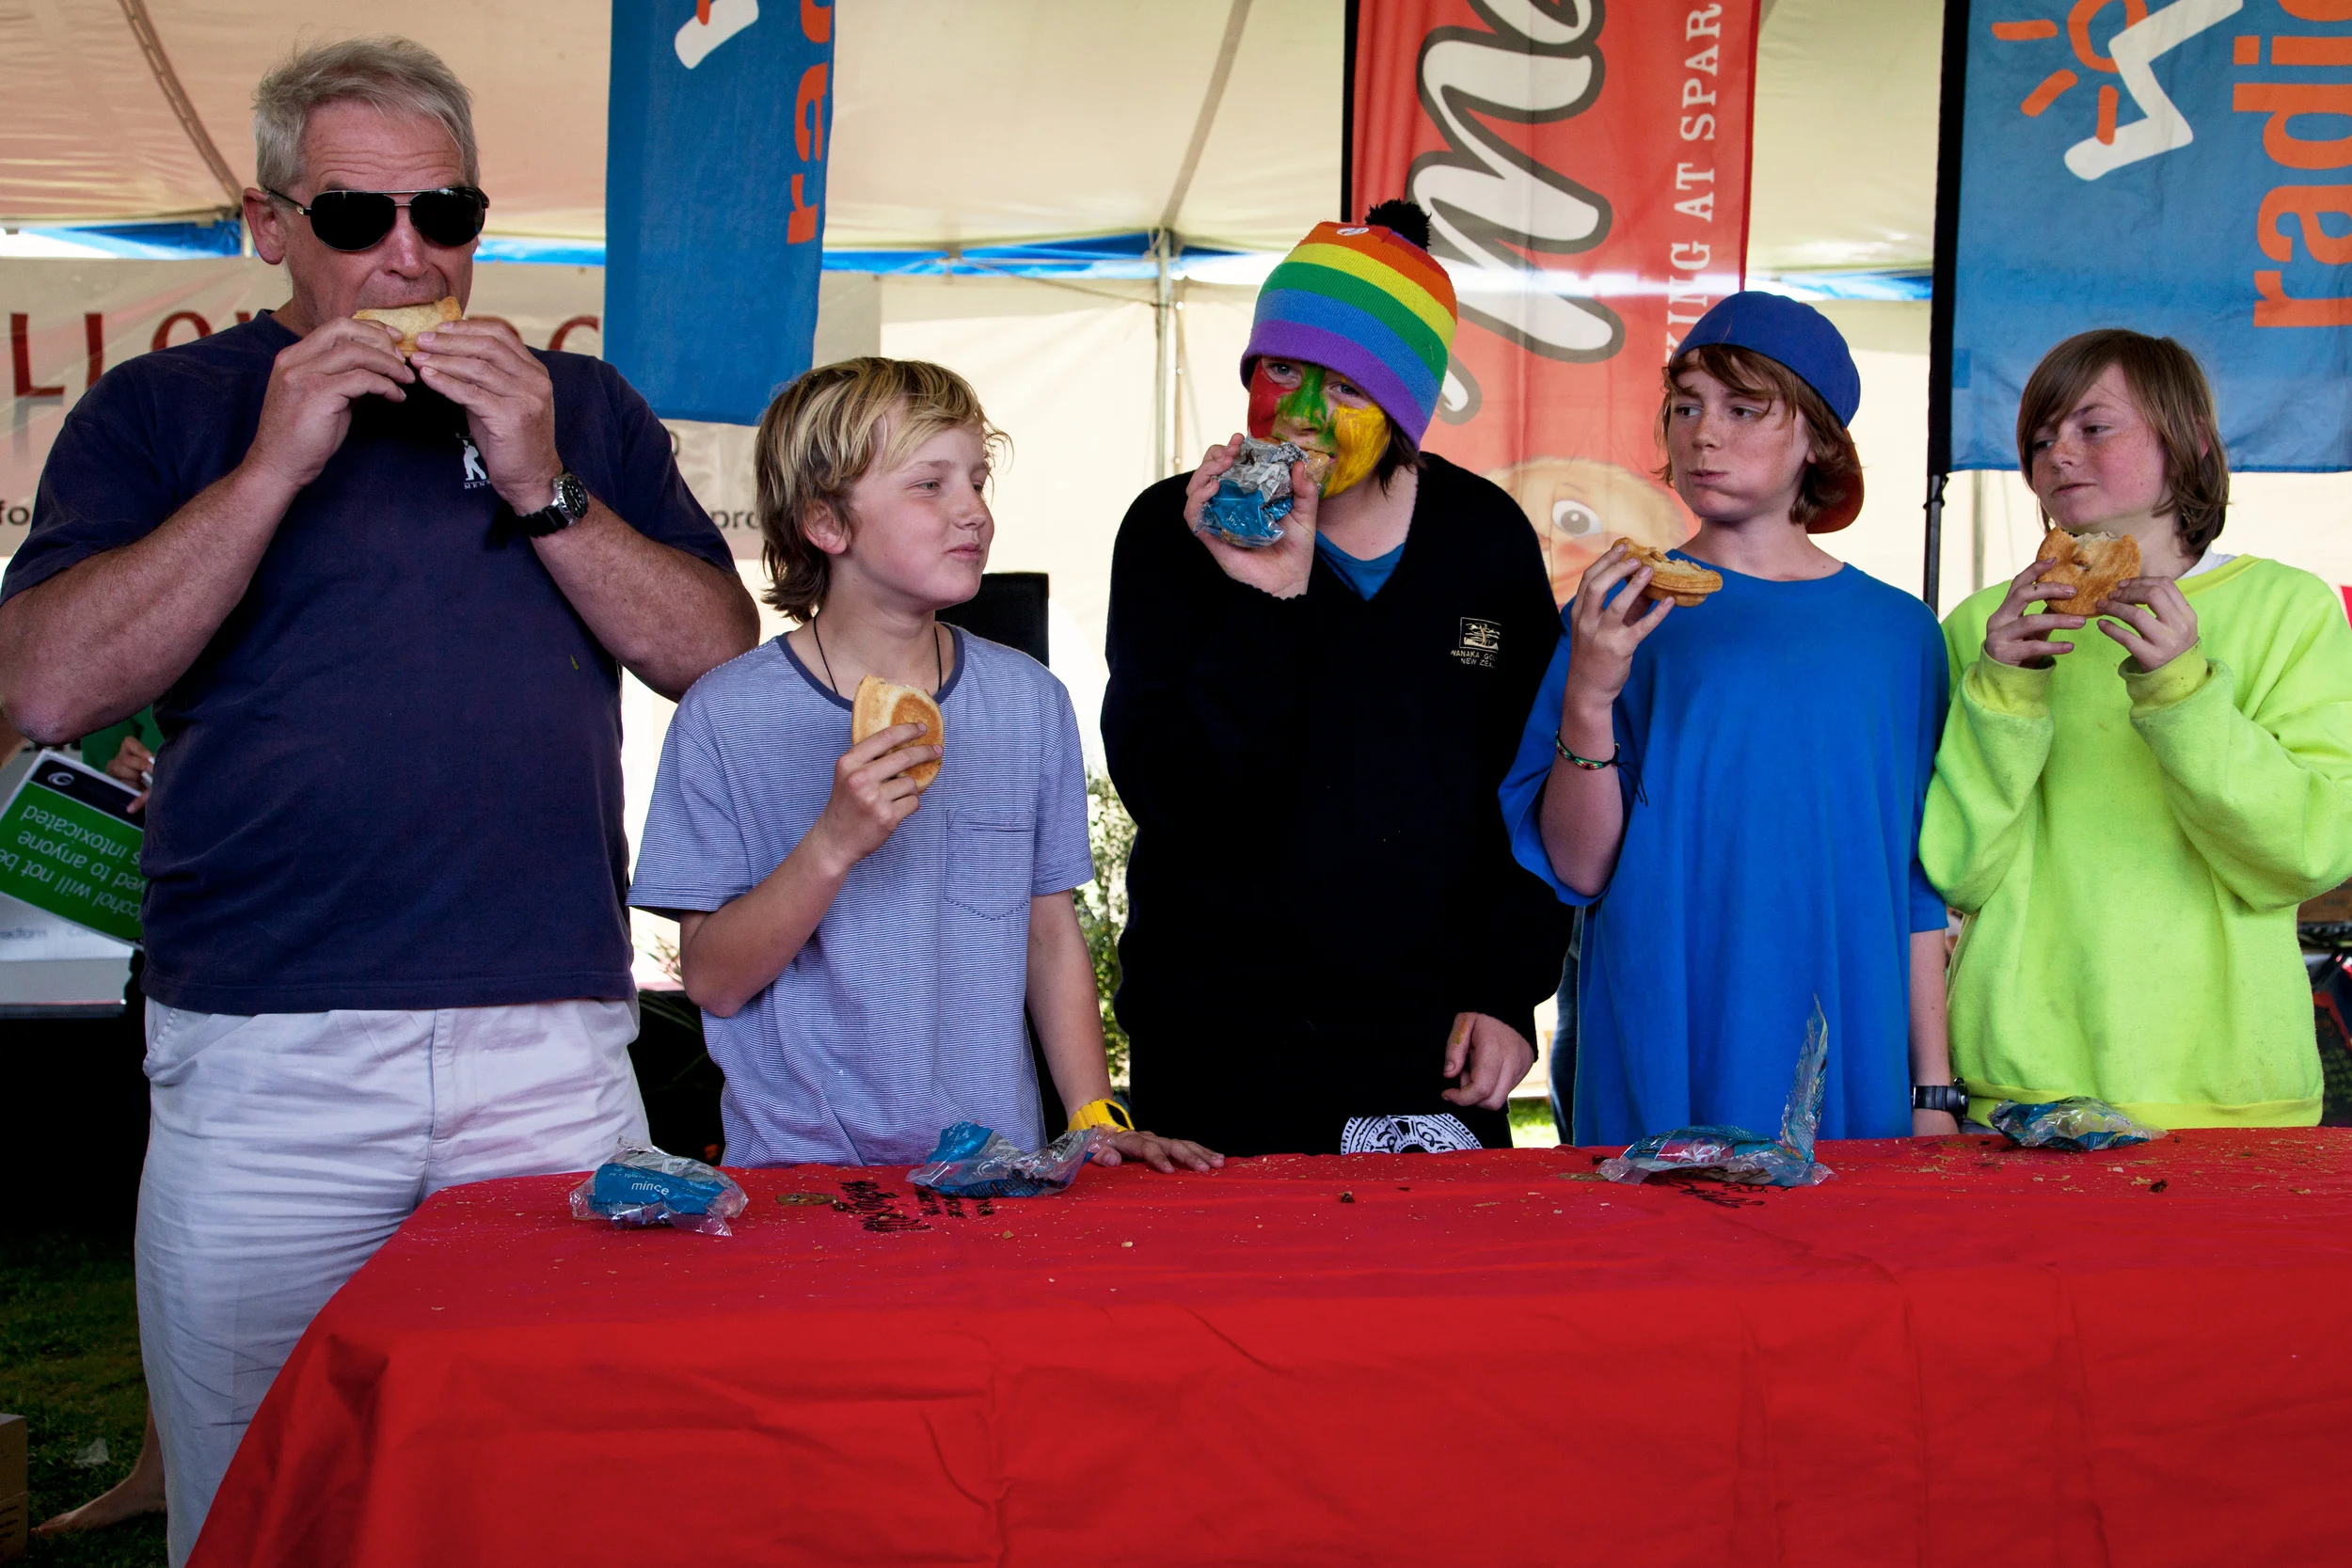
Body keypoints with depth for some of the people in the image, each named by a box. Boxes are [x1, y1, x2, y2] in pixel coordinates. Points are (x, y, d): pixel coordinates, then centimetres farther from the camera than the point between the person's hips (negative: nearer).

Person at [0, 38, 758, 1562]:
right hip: (260, 1074, -1)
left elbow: (722, 659, 5)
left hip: (553, 1063, 1)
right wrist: (276, 465, -9)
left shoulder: (580, 405, 14)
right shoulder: (164, 409, 8)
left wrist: (543, 491, -7)